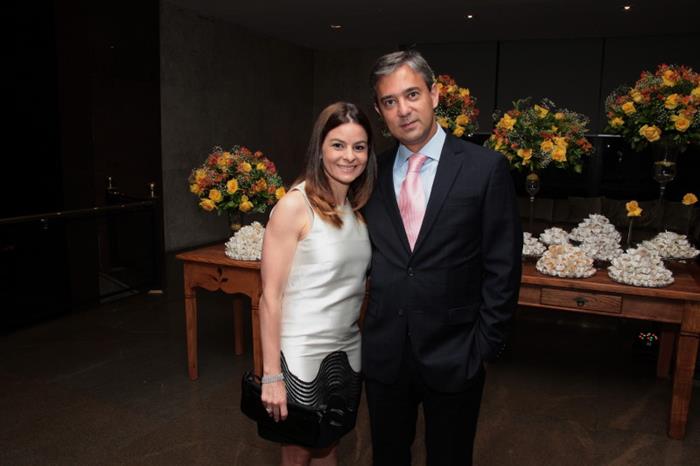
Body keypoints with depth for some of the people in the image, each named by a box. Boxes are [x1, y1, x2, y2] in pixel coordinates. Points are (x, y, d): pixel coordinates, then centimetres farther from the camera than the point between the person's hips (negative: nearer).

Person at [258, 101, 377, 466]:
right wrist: (272, 375, -15)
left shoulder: (360, 208, 4)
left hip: (347, 351, 6)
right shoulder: (295, 206, -15)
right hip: (301, 354, -5)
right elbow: (270, 295, -15)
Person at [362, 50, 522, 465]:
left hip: (452, 356, -3)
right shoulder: (373, 173, 2)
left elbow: (503, 267, -7)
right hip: (383, 354, 3)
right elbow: (364, 256, 9)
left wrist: (484, 346, -8)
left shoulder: (486, 167, -8)